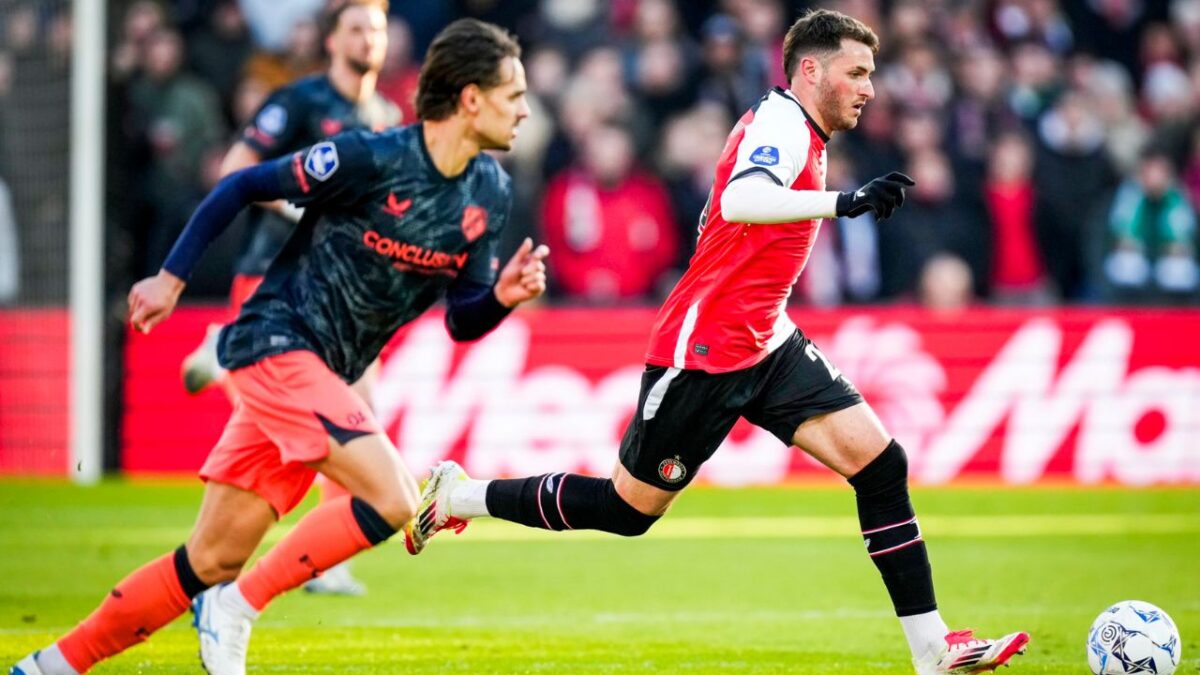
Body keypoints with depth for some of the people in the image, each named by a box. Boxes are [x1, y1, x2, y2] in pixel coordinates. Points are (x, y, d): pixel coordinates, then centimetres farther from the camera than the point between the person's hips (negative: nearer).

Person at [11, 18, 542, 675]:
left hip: (325, 374, 7)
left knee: (214, 559, 7)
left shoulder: (489, 193, 4)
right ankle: (237, 609, -10)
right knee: (392, 500, -23)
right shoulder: (370, 158, -16)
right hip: (277, 343, -7)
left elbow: (463, 320, 10)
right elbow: (240, 186, -6)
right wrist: (171, 276, -3)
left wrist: (502, 297, -12)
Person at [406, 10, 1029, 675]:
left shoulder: (795, 130, 13)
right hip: (703, 349, -9)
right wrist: (843, 202, -48)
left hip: (764, 343, 9)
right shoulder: (781, 123, -17)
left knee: (881, 463, -6)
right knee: (628, 508, 4)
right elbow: (738, 202, -39)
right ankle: (457, 496, 23)